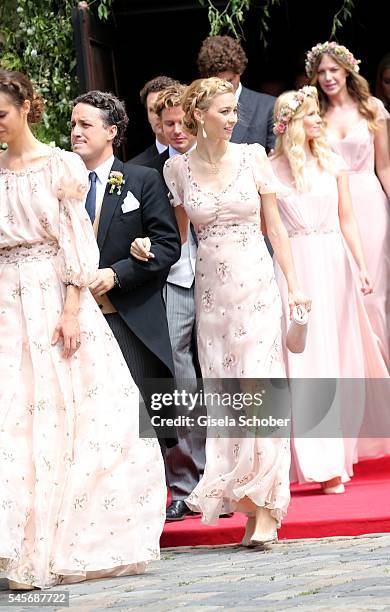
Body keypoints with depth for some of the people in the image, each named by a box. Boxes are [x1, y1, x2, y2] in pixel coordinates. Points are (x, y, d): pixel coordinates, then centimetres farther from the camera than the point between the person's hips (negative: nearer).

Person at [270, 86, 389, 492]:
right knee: (308, 359, -5)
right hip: (296, 266, -3)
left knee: (340, 357, 6)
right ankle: (322, 462, -7)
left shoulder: (333, 164, 7)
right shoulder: (271, 170, -2)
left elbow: (347, 221, 9)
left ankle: (339, 452, 18)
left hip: (333, 263, 3)